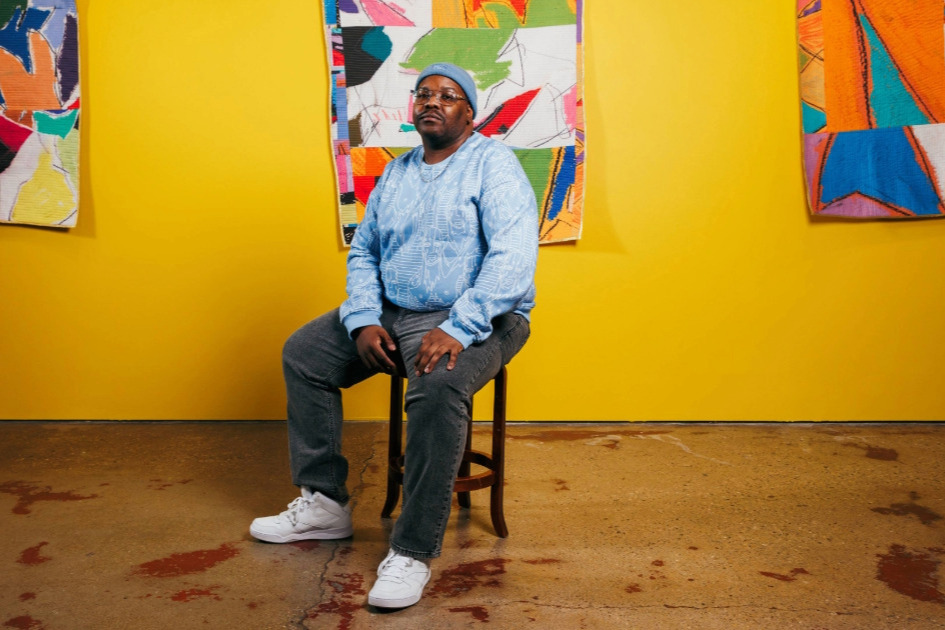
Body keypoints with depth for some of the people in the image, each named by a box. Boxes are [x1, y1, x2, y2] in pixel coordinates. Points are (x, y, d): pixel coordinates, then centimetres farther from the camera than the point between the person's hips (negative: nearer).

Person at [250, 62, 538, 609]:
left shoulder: (492, 163, -7)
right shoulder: (395, 174, 15)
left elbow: (514, 256, -20)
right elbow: (363, 253, 16)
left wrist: (457, 329, -29)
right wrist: (364, 320, -3)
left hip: (476, 320, -7)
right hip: (391, 316, 8)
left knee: (438, 389, -37)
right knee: (302, 353, 3)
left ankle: (414, 552, -23)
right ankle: (324, 505, 10)